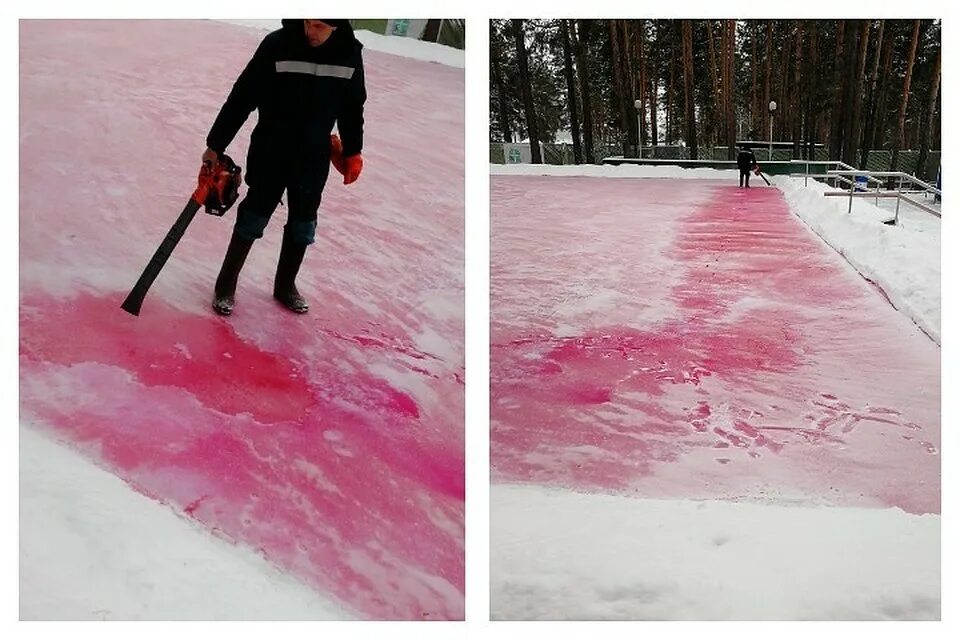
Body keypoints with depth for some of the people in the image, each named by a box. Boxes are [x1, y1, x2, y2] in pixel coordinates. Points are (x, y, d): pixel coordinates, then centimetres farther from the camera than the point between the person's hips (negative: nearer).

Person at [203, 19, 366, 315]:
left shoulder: (350, 53, -7)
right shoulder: (277, 45, -16)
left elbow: (353, 106, 7)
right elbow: (242, 97, -12)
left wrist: (352, 152, 12)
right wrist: (216, 145, -10)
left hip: (314, 158, 3)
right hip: (270, 154, -3)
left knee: (303, 225, 13)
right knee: (253, 219, 4)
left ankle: (285, 285, 32)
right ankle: (226, 285, 20)